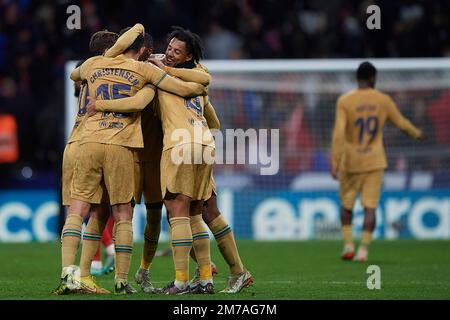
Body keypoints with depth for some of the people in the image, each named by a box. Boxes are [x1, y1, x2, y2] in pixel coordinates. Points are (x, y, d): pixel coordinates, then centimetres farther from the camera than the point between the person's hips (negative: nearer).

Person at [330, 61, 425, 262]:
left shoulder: (345, 101, -8)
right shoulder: (383, 100, -1)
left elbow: (339, 133, -16)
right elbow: (401, 123, 12)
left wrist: (334, 162, -15)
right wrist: (416, 133, 32)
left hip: (350, 162, -1)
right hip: (374, 162, 1)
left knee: (346, 204, 16)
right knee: (370, 206, 0)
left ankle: (348, 245, 8)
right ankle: (363, 250, -8)